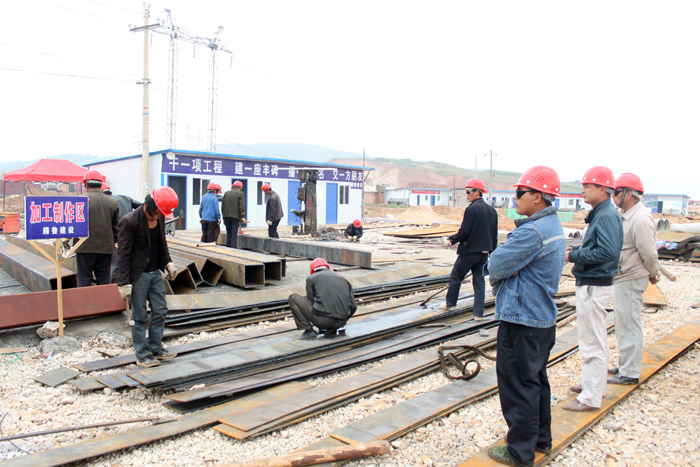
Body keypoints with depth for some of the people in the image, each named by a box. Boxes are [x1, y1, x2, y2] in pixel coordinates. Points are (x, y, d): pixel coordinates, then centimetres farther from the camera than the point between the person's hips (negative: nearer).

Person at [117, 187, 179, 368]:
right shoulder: (129, 222, -17)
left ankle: (156, 348, 25)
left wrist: (168, 263, 7)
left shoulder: (159, 218, 4)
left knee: (160, 311, 10)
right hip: (138, 276, -7)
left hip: (155, 273, 7)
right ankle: (142, 355, 14)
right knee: (139, 316, 3)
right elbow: (124, 254, -15)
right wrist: (124, 283, -16)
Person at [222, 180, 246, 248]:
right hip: (235, 216, -4)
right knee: (234, 233, -3)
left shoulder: (226, 193, 10)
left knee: (228, 232, 12)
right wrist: (242, 217, -7)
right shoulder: (240, 193, -3)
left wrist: (224, 216, 16)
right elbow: (242, 206, -9)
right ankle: (233, 248, -7)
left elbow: (223, 205, 11)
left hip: (227, 215, 4)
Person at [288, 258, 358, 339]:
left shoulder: (311, 278, 10)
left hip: (322, 319, -5)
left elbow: (310, 301, 12)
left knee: (293, 298, 13)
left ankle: (309, 330, 4)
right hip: (340, 323, 5)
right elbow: (353, 307, 15)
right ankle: (331, 330, 17)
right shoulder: (343, 279, 20)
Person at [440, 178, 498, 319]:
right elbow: (495, 235, 11)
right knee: (479, 280, 11)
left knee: (456, 276, 11)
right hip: (483, 253, 7)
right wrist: (491, 251, 18)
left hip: (469, 251, -7)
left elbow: (464, 231, -19)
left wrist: (452, 239, -2)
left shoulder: (471, 209, -16)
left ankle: (450, 303, 26)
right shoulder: (492, 210, 7)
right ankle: (479, 313, 12)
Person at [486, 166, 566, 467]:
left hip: (522, 321, -10)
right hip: (544, 317, 10)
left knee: (517, 384, 2)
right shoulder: (554, 227, 10)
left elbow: (496, 264, -19)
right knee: (535, 379, 21)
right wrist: (502, 278, -3)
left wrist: (496, 272, 1)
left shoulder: (531, 232, -23)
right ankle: (541, 438, 35)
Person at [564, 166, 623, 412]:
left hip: (595, 287, -11)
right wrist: (576, 249, 1)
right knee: (594, 339, 22)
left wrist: (574, 256, -20)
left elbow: (607, 252, -28)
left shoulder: (608, 216, -19)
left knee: (592, 342, -2)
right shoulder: (600, 214, 12)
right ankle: (594, 384, 37)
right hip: (589, 284, 11)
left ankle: (591, 397, 8)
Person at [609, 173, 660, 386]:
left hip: (631, 280, -10)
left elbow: (649, 253, -19)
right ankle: (625, 365, 32)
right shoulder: (626, 216, 11)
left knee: (629, 326, -2)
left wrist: (653, 274, -4)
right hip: (621, 278, 10)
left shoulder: (640, 218, -20)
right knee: (623, 325, 19)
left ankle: (630, 373, 7)